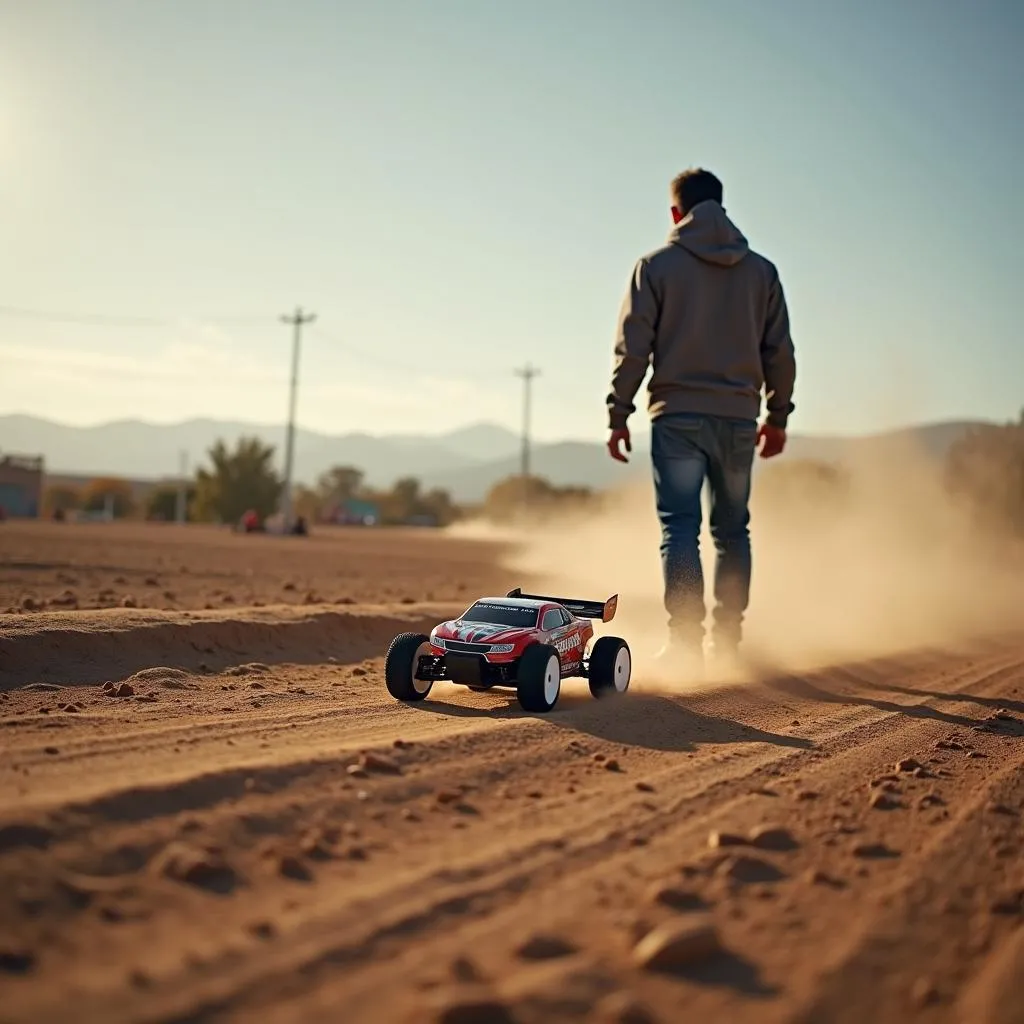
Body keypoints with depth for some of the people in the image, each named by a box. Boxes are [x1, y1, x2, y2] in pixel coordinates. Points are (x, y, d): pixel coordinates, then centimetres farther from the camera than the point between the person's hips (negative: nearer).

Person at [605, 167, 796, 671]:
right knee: (732, 531, 12)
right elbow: (780, 351, 10)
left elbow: (633, 348, -4)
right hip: (739, 418, 3)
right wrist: (778, 415, 19)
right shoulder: (761, 270, 10)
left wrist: (619, 413, 1)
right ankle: (727, 641, 15)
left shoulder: (657, 265, 1)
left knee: (680, 529, -3)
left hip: (677, 417, -3)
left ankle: (685, 642, -10)